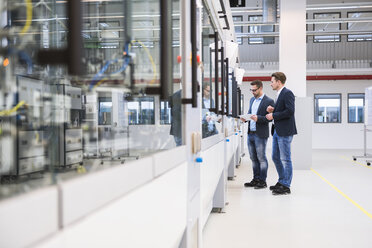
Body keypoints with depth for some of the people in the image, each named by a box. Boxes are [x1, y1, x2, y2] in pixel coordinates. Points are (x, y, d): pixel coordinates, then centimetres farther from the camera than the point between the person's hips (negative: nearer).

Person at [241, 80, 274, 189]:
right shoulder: (252, 100, 16)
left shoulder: (269, 101, -8)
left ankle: (262, 181, 6)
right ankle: (256, 179, 21)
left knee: (261, 158, -2)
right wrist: (245, 118, 2)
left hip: (260, 134, -7)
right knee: (253, 158, 12)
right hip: (250, 133, 7)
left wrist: (258, 118, -26)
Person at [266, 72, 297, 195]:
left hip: (285, 132, -10)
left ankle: (286, 186, 4)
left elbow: (290, 111, -21)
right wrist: (273, 110, 6)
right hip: (277, 131, 10)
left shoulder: (287, 93, -11)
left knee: (285, 159, -4)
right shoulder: (279, 94, 18)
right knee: (276, 157, 15)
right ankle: (282, 181, 27)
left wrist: (273, 115, -16)